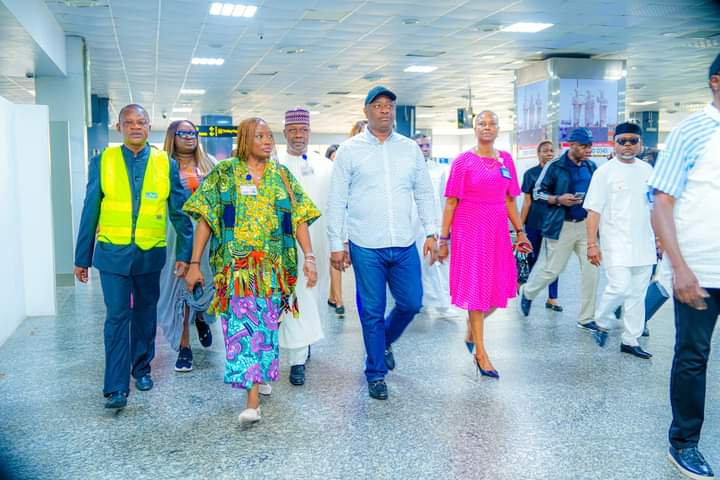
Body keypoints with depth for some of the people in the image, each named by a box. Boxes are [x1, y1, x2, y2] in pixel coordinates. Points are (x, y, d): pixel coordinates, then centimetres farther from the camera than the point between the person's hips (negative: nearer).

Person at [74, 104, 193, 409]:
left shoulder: (166, 164, 0)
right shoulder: (102, 161, 0)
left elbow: (179, 211, 2)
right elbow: (90, 212, 2)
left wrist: (185, 253, -2)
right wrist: (82, 258, 3)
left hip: (151, 253, 1)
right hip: (113, 252, -1)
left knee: (145, 314, 14)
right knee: (117, 317, -2)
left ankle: (141, 368, 32)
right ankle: (117, 387, 5)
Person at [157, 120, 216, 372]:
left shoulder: (208, 165, 11)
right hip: (175, 234, -1)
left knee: (206, 282, -5)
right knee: (178, 286, 2)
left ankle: (200, 316, 30)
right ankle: (184, 346, 13)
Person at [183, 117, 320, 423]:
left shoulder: (282, 175, 9)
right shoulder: (224, 173, 3)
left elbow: (299, 219, 7)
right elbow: (205, 220, 1)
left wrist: (309, 258, -4)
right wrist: (194, 264, -3)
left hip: (273, 268, 2)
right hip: (235, 266, -2)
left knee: (266, 326, 4)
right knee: (241, 327, -6)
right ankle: (254, 399, 4)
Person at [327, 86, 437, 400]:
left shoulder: (410, 148, 8)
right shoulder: (350, 150, 0)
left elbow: (424, 193, 12)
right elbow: (336, 201, -1)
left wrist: (431, 232, 4)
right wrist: (336, 244, -4)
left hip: (405, 245, 3)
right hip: (366, 247, -3)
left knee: (412, 303, 9)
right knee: (372, 312, 5)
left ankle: (385, 341, 39)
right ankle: (375, 374, 22)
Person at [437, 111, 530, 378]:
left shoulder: (505, 159, 9)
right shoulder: (463, 161, -3)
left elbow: (509, 200, 13)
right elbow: (450, 202, -4)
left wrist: (520, 231, 8)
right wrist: (443, 239, -7)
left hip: (497, 232, 4)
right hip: (470, 232, -4)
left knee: (499, 290, 6)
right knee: (476, 289, 2)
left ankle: (472, 331, 34)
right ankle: (481, 354, 13)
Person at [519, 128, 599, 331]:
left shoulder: (591, 166, 8)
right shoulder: (555, 166, -7)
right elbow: (537, 193, -4)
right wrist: (558, 199, -18)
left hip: (587, 224, 5)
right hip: (561, 226, -5)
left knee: (591, 270, 0)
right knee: (552, 269, 3)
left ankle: (586, 318, 12)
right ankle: (527, 292, 34)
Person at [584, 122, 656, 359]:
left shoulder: (647, 170, 10)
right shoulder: (605, 172, -5)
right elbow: (594, 211, -8)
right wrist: (592, 244, -14)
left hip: (644, 243, 5)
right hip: (616, 243, -5)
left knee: (638, 293, 8)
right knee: (620, 287, -15)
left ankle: (630, 340, 19)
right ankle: (602, 323, 13)